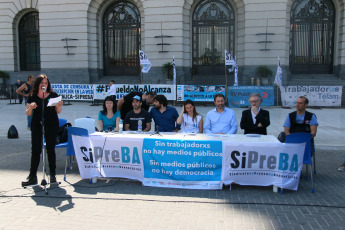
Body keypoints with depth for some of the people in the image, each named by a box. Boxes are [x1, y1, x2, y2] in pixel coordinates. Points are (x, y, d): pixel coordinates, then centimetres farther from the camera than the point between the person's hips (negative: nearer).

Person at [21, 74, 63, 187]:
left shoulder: (53, 95, 3)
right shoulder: (32, 96, 5)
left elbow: (58, 111, 5)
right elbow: (28, 113, 5)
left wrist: (59, 105, -16)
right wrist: (31, 107, -15)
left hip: (51, 125, 0)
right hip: (37, 126, 1)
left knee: (50, 149, 5)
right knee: (35, 150, -2)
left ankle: (53, 175, 15)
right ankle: (32, 176, 6)